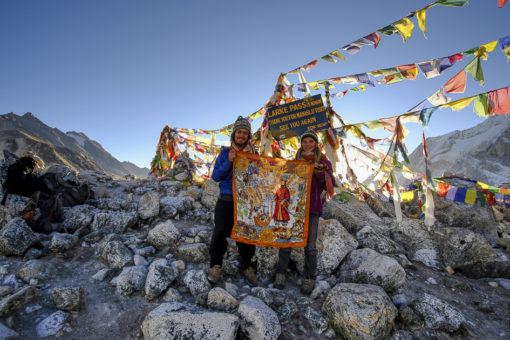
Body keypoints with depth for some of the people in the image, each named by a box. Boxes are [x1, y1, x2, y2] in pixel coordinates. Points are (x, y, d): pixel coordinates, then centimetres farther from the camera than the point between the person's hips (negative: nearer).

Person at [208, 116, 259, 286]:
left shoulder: (253, 154, 6)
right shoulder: (225, 152, 6)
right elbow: (216, 176, 0)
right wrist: (228, 162, -13)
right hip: (226, 199, 0)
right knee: (220, 230, -9)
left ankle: (247, 266, 19)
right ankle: (216, 265, 10)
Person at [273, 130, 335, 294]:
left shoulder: (323, 162, 5)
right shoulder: (295, 161, 11)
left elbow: (329, 186, -4)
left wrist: (319, 171, -17)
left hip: (312, 208, -2)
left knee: (310, 245, 3)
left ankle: (309, 278, 20)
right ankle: (281, 273, 19)